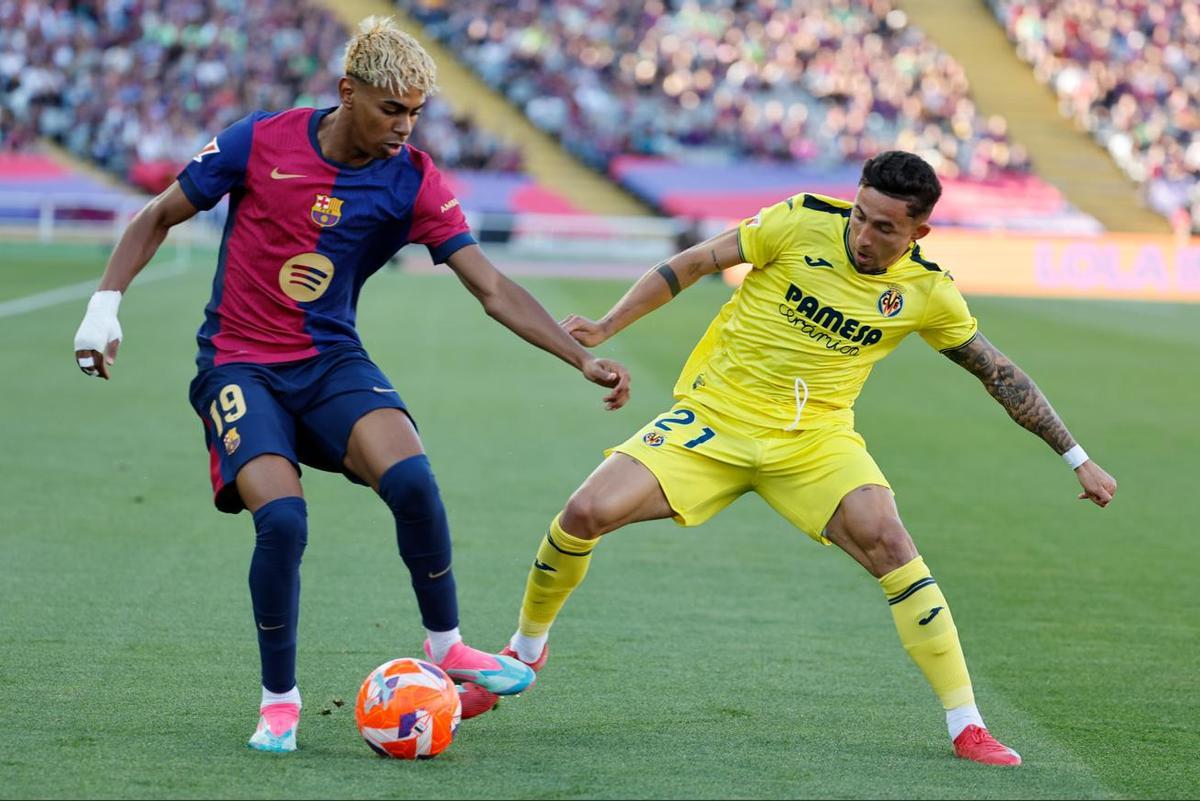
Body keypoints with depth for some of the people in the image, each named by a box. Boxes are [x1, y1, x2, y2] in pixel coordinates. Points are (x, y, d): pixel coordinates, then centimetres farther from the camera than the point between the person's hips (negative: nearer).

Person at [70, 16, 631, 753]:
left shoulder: (415, 183, -7)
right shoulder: (260, 143, -10)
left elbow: (494, 290, -8)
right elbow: (159, 218, 3)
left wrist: (585, 360, -17)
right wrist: (105, 307, -5)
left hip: (333, 360, 2)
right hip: (241, 365, -2)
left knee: (412, 480, -27)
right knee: (282, 520, -25)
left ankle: (446, 645, -2)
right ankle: (279, 698, -2)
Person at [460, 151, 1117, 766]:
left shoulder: (927, 292, -6)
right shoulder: (804, 222, -11)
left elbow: (1001, 374, 5)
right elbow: (694, 264, -2)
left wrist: (1076, 458, 5)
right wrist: (607, 326, -7)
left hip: (815, 438, 0)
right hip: (713, 417, 0)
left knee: (888, 542, -26)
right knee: (586, 513, -16)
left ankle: (966, 727, -18)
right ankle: (525, 651, 14)